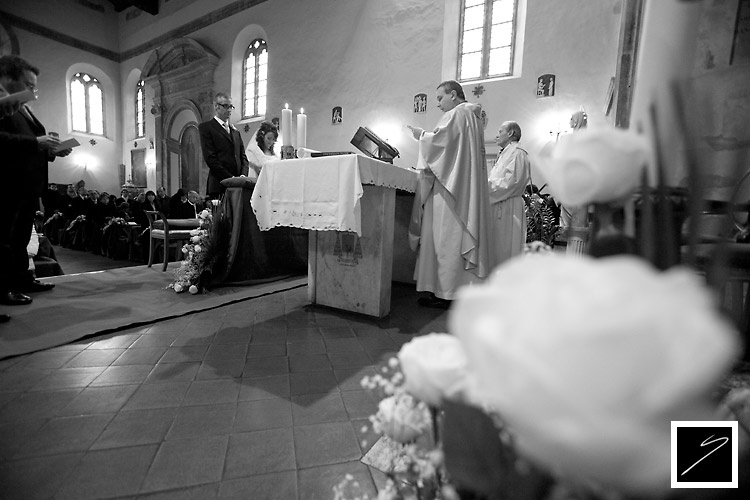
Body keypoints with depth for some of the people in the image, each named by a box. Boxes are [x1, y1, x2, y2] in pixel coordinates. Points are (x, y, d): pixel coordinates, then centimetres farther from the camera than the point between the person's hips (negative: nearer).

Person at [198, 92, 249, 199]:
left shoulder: (235, 130, 22)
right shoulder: (206, 127, 5)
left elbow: (243, 156, 17)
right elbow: (210, 158, -6)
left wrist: (243, 175, -2)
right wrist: (230, 178, -13)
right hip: (219, 185, -4)